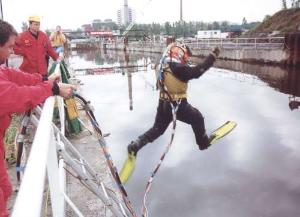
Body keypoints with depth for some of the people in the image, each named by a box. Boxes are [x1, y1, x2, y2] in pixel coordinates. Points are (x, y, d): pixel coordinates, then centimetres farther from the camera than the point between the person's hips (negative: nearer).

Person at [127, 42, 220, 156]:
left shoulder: (164, 66, 3)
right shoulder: (178, 69, -22)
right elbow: (197, 71, -22)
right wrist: (213, 56, -17)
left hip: (163, 104, 7)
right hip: (178, 105, -7)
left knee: (157, 129, 20)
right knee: (197, 118, 18)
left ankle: (134, 146, 16)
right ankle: (203, 142, 34)